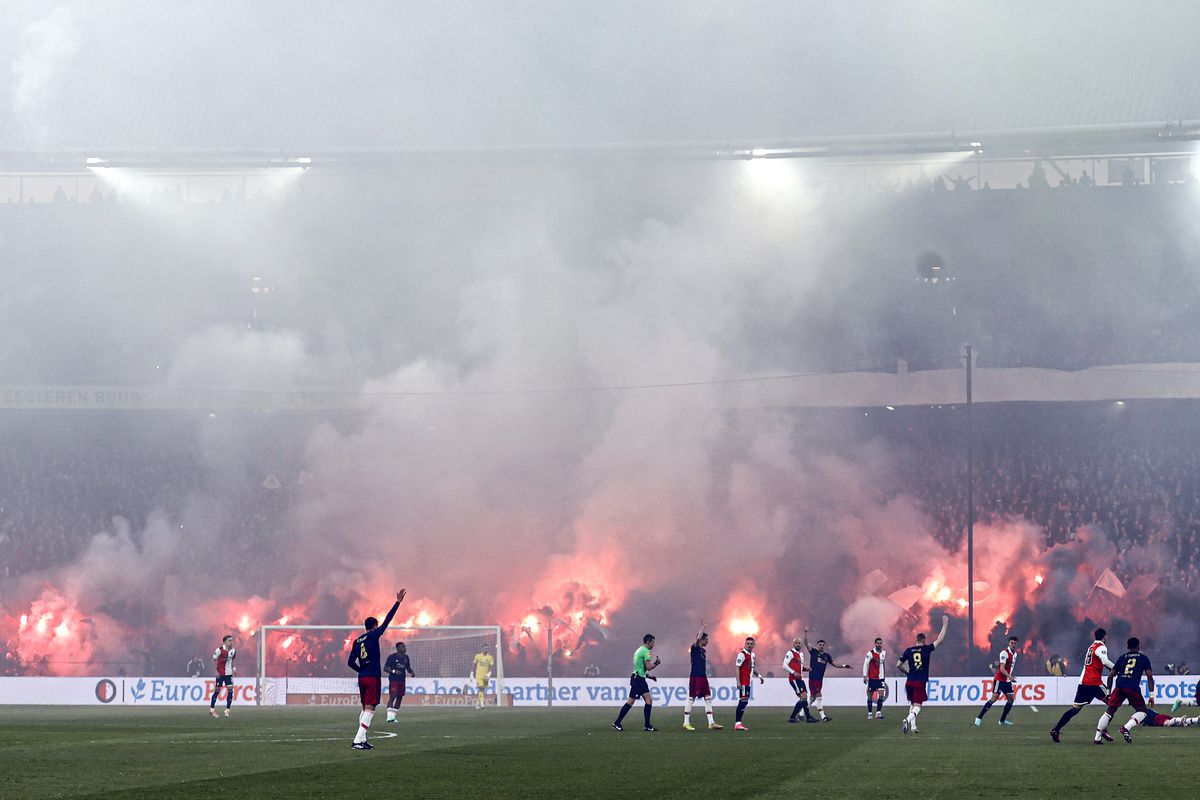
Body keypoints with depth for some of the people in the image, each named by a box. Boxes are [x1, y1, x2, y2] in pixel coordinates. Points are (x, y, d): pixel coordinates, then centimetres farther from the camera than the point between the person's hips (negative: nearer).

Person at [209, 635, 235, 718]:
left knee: (230, 690, -3)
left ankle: (227, 710, 4)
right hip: (220, 674, -5)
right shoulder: (219, 650, -14)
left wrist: (232, 669, 11)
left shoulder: (233, 650, 2)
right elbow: (214, 660, -6)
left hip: (229, 674, 5)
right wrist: (216, 671, -11)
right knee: (217, 691, 0)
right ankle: (212, 709, 11)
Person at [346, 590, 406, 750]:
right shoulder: (373, 636, -6)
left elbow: (350, 663, 10)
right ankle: (358, 741, -17)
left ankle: (362, 740, 14)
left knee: (365, 709, 16)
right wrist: (398, 602, -4)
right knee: (370, 709, -8)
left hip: (362, 677, 7)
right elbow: (387, 621, -8)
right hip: (373, 677, -7)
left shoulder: (357, 641, 11)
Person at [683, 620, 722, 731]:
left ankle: (711, 723, 2)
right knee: (691, 699, -2)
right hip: (695, 677, -8)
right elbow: (698, 638, -26)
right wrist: (702, 627, -20)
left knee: (708, 699, 3)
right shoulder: (695, 648, -7)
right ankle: (686, 723, 3)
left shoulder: (703, 650, 17)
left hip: (703, 677, 8)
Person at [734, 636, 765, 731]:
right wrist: (738, 682, -20)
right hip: (743, 682, -9)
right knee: (743, 701, -15)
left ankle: (738, 723, 14)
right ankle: (738, 723, -17)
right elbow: (737, 668, -14)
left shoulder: (752, 654, 16)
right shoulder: (742, 654, -11)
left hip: (748, 682, 9)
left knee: (745, 702, 10)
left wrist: (759, 676, 12)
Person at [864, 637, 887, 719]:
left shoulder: (883, 653, 9)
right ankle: (869, 713, 12)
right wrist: (865, 676, -15)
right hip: (872, 678, -4)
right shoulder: (871, 653, -10)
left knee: (881, 695, -9)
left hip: (880, 678, 4)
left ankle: (878, 712, -7)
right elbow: (865, 664, -10)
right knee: (870, 696, 3)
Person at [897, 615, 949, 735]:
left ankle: (913, 727, 14)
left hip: (909, 681, 4)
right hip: (920, 682, -4)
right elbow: (939, 640, 1)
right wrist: (945, 624, 8)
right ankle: (908, 720, -30)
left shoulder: (908, 651, 3)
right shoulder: (926, 649, -4)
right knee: (917, 706, -4)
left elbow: (898, 665, 4)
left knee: (912, 704, 18)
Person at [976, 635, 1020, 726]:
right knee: (994, 698, -12)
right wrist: (1009, 676, -36)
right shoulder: (1005, 653, -17)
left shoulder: (1015, 654, 10)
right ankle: (979, 718, -8)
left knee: (1010, 699, 4)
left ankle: (1002, 720, 13)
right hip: (999, 680, -8)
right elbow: (1002, 669, -25)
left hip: (1007, 681, 8)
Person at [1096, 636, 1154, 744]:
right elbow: (1150, 677, 7)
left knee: (1109, 711, 11)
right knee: (1142, 711, 15)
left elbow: (1111, 676, 18)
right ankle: (1126, 728, -8)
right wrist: (1151, 695, 8)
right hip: (1133, 688, -3)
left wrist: (1109, 692, 27)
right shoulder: (1143, 658, 15)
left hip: (1119, 687, 3)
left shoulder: (1122, 657, 21)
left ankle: (1097, 738, 6)